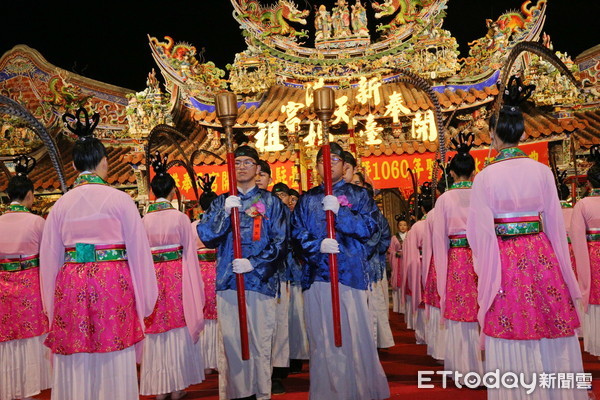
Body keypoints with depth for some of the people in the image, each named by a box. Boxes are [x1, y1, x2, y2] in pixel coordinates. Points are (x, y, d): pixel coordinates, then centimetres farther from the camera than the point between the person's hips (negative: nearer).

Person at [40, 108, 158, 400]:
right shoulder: (119, 200, -6)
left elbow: (50, 256, 9)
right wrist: (143, 300, 5)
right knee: (113, 365, 7)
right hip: (112, 283, -3)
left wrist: (52, 304, 19)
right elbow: (138, 250, -4)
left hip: (71, 287, 3)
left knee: (76, 366, 13)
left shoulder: (61, 204, 3)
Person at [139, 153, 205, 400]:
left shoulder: (144, 220, -1)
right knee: (178, 329, 8)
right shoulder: (180, 217, -7)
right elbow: (189, 252, -3)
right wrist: (193, 285, 6)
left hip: (152, 276, 2)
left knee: (156, 329, 10)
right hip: (176, 276, -2)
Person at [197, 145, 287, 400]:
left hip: (260, 281, -2)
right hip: (228, 282, 2)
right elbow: (205, 236, 3)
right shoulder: (221, 202, 15)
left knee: (260, 344, 1)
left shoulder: (270, 202, 8)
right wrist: (224, 212, -13)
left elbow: (280, 242, 1)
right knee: (232, 343, 6)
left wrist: (254, 263, -11)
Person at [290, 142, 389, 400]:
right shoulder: (307, 199, 15)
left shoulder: (358, 195, 9)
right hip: (317, 275, 2)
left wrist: (339, 211, -16)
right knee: (322, 338, 5)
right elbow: (297, 233, 6)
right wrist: (318, 245, -13)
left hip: (350, 273, -2)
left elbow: (369, 227, -4)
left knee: (354, 335, -1)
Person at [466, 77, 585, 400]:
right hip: (542, 256, 3)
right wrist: (562, 267, 14)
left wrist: (485, 271, 4)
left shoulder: (485, 177, -10)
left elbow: (480, 230, -8)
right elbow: (555, 222, 5)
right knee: (551, 337, 14)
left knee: (513, 341, 7)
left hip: (505, 260, -3)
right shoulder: (542, 171, 0)